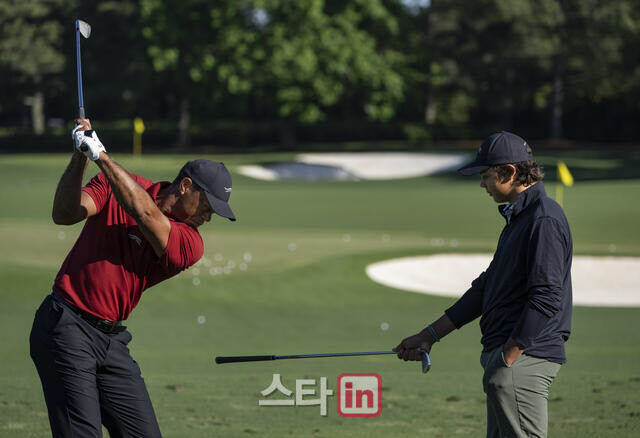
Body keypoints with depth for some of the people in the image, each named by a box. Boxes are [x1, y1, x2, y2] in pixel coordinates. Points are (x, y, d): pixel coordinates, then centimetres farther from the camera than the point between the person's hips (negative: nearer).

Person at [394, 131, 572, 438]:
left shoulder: (545, 220, -14)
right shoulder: (518, 217, 18)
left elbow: (546, 298, -22)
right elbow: (485, 288, 24)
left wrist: (508, 359, -20)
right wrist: (429, 335, 24)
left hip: (524, 358, -11)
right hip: (505, 356, 11)